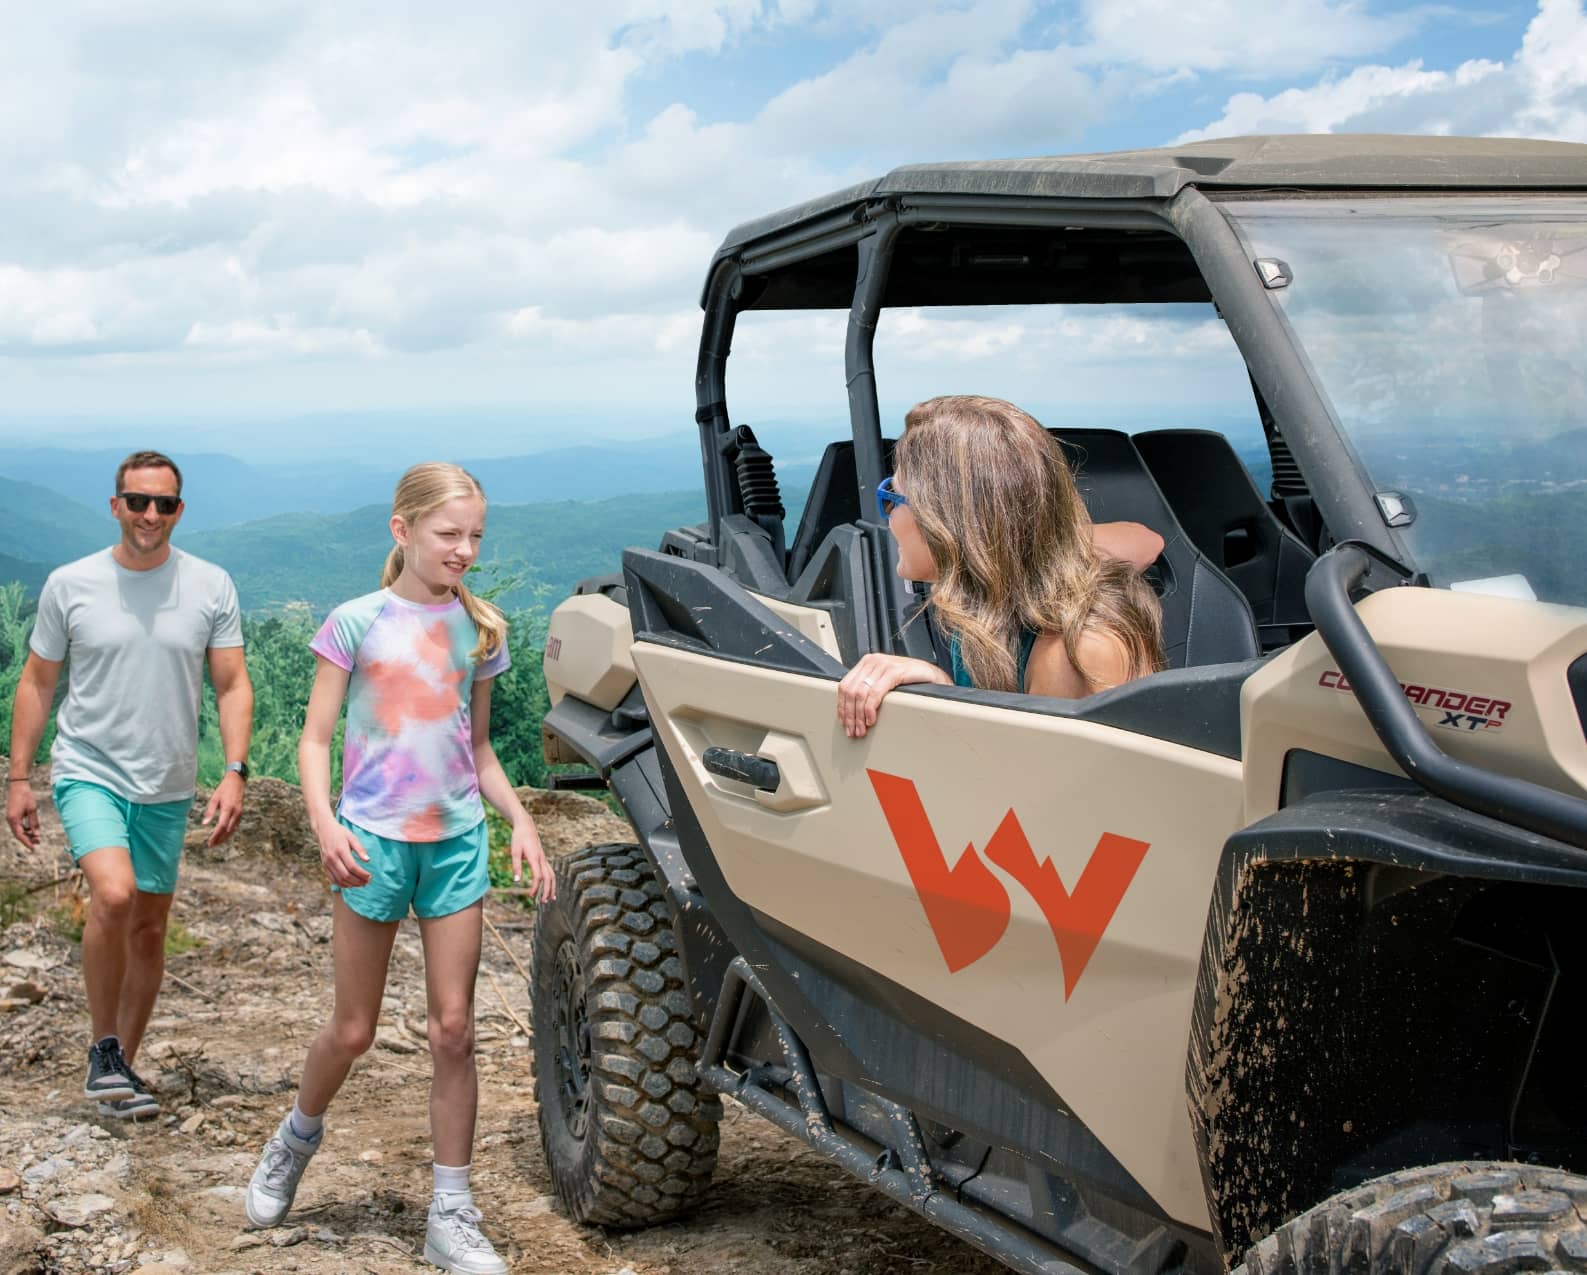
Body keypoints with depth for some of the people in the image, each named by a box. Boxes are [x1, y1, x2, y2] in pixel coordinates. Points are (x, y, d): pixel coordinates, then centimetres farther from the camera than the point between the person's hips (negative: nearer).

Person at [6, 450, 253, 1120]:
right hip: (88, 772, -2)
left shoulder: (210, 586, -1)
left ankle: (122, 1064, 28)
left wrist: (235, 772, -11)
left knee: (149, 927, 10)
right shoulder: (70, 584, -3)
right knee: (114, 894, -25)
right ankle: (104, 1049, -6)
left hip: (166, 787, 3)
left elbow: (232, 686, 1)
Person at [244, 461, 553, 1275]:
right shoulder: (357, 622, -3)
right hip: (373, 840, -3)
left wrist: (520, 822, 1)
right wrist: (325, 825, -19)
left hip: (458, 841, 3)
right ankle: (295, 1138, 38)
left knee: (454, 1030, 1)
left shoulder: (480, 629, 7)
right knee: (354, 1030, 7)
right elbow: (315, 739, -4)